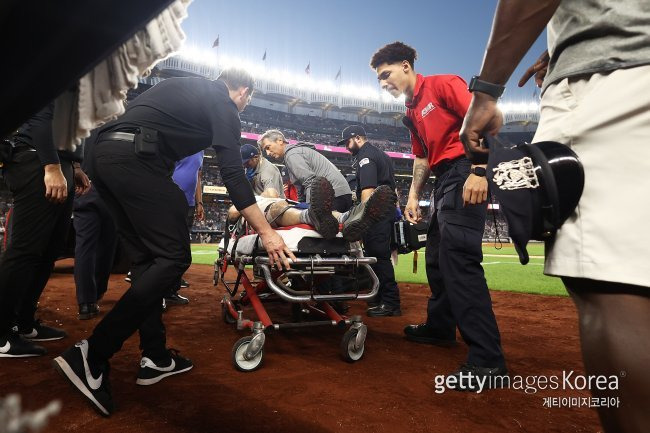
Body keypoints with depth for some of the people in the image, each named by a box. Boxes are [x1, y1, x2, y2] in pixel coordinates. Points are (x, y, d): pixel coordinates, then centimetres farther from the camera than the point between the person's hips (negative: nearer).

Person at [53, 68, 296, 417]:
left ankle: (155, 358, 13)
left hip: (104, 152, 10)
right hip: (135, 157, -9)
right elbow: (232, 174, -8)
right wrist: (266, 232, -9)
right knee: (173, 257, -7)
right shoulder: (224, 105, 4)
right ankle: (91, 355, -10)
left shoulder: (186, 88, 30)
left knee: (147, 259, 10)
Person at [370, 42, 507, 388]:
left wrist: (478, 170, -23)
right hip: (443, 180, 10)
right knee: (436, 256, 14)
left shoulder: (443, 84, -2)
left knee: (458, 256, -20)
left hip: (465, 173, -10)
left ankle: (487, 359, -17)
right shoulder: (411, 112, 22)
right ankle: (439, 327, 32)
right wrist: (413, 197, 18)